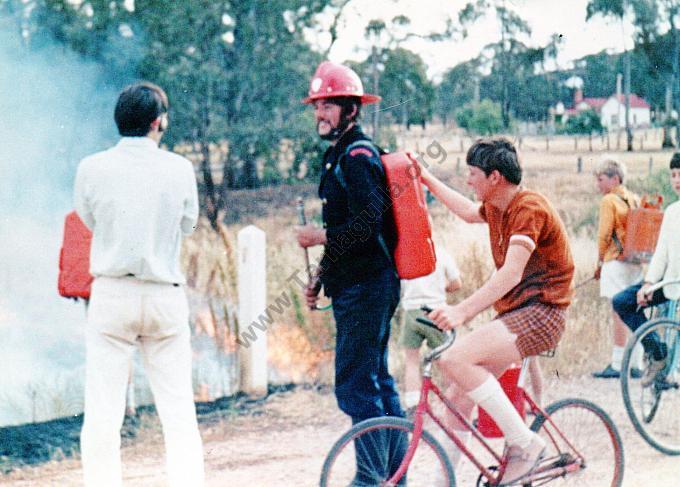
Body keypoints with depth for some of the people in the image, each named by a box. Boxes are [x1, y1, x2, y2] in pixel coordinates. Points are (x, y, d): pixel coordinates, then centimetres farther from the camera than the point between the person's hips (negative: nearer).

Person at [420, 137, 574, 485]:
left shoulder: (529, 208, -18)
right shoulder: (496, 208, 11)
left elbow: (511, 273, -30)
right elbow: (469, 212, 36)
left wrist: (462, 311, -39)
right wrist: (426, 179, 34)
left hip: (539, 313, -10)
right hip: (512, 314, 10)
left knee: (455, 359, -27)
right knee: (458, 395, 4)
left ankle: (524, 443, -20)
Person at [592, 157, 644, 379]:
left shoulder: (609, 200, -8)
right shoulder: (635, 199, 14)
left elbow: (604, 235, -10)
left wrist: (600, 262, 1)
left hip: (616, 261, -7)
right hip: (636, 262, 7)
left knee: (619, 313, -8)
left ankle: (617, 365, -9)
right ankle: (635, 364, 10)